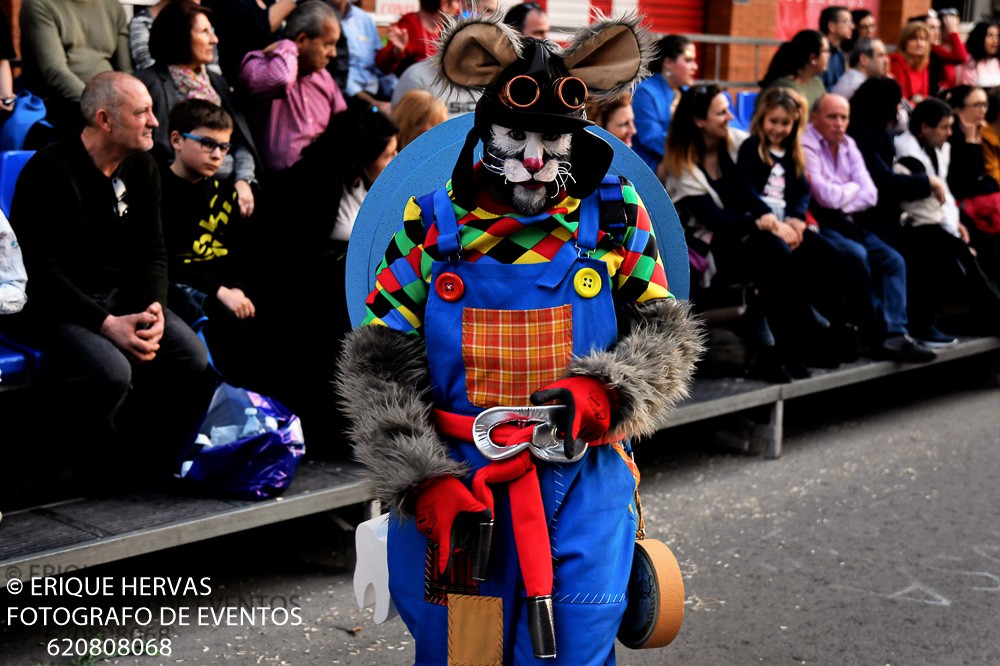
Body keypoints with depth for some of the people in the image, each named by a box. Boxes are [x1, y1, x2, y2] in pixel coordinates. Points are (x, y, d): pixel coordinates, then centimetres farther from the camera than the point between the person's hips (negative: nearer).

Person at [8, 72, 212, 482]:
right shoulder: (50, 171, -16)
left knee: (194, 359, -17)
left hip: (123, 294, 6)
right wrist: (107, 324, -26)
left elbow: (153, 251, 9)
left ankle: (150, 466, 3)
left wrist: (154, 308, -12)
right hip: (55, 305, -6)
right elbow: (42, 271, -18)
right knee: (112, 371, -33)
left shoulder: (141, 168, 6)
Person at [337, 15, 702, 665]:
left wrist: (603, 390, -15)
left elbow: (665, 330, 6)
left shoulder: (617, 217, 2)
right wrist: (423, 480, -11)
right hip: (450, 486, 1)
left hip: (583, 482, 0)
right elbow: (379, 363, -1)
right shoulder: (432, 223, 0)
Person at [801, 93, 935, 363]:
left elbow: (870, 195, 5)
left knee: (893, 260, -10)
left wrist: (841, 203, -12)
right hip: (818, 225, -7)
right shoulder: (806, 146, -11)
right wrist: (853, 188, 0)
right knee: (856, 255, -31)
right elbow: (826, 197, -19)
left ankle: (894, 334, -19)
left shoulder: (848, 145, 12)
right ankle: (879, 330, -18)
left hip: (843, 222, 8)